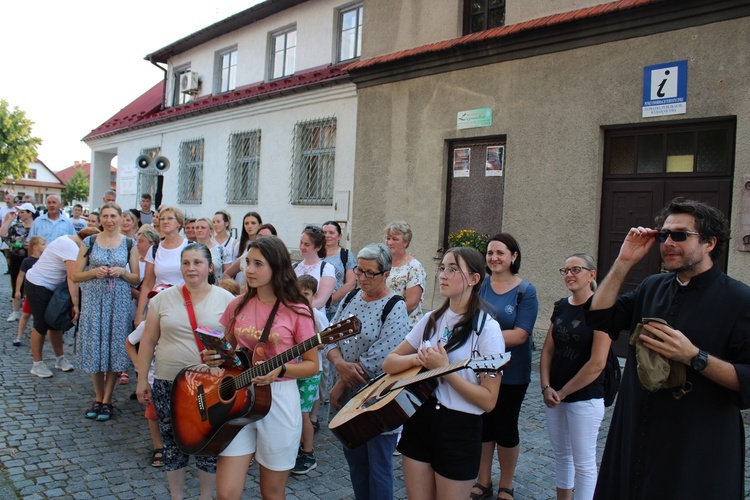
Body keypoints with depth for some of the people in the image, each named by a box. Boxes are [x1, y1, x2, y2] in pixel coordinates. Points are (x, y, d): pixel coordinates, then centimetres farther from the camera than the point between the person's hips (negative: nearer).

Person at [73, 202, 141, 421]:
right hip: (93, 301, 0)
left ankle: (107, 401, 12)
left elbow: (137, 279, 6)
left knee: (115, 348, 1)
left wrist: (122, 272, -12)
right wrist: (95, 272, -13)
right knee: (94, 347, 4)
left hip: (119, 302, 0)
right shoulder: (89, 242, 4)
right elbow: (75, 275, 4)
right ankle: (98, 398, 20)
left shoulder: (130, 244, 5)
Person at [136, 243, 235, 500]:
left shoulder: (225, 299, -2)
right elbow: (148, 341, 6)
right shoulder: (163, 298, 2)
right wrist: (142, 379, 5)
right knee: (173, 444, 12)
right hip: (168, 383, 2)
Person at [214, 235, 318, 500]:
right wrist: (214, 357, -6)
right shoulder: (238, 305, 4)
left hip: (279, 401, -3)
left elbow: (312, 365, -5)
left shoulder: (296, 311, -8)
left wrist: (279, 370, -22)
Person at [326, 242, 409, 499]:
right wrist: (340, 364, -19)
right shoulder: (350, 298, 5)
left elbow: (377, 360, -21)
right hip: (348, 399, 6)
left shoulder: (395, 308, -15)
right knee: (354, 462, 19)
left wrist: (340, 386, -15)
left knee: (378, 467, 7)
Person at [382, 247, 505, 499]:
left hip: (460, 429, -5)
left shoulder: (486, 328, -14)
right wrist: (417, 358, -14)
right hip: (419, 419, 5)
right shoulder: (432, 319, 4)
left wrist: (444, 370, -23)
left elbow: (489, 400, -17)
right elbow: (389, 364, 6)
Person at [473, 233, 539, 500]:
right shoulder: (480, 285, 0)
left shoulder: (526, 291, -10)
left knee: (505, 427, 11)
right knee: (482, 425, 12)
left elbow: (520, 335, -19)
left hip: (511, 374, -3)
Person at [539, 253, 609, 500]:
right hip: (554, 396, 7)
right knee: (561, 454, 18)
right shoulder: (561, 306, 6)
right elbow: (548, 350, 8)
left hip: (585, 399, -6)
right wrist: (546, 387, -5)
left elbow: (596, 364, -18)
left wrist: (562, 392, -11)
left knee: (583, 462, 5)